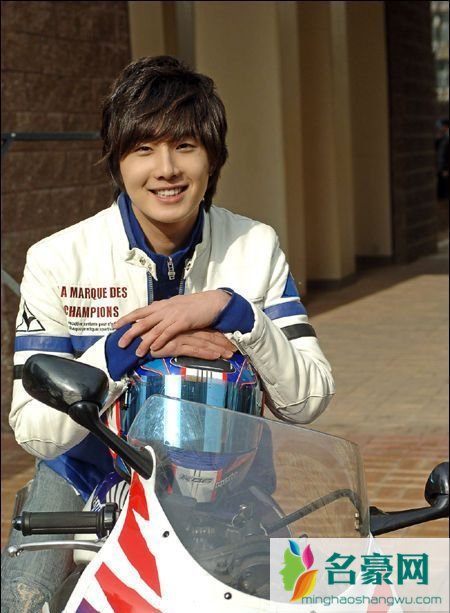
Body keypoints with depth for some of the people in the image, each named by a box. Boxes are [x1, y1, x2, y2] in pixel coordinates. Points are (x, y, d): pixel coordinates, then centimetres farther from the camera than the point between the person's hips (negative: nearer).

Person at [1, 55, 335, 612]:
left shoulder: (256, 248, -8)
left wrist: (233, 311, -28)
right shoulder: (57, 260, -14)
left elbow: (308, 399, -12)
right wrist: (125, 347, -32)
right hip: (87, 475, -1)